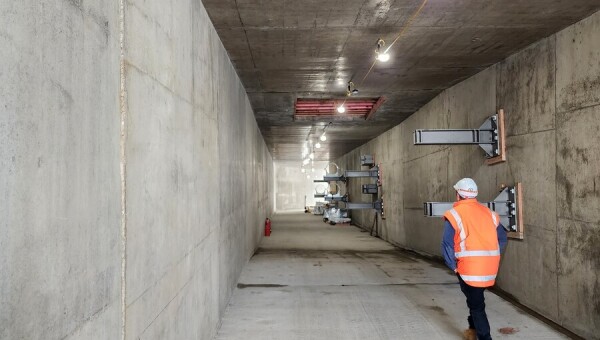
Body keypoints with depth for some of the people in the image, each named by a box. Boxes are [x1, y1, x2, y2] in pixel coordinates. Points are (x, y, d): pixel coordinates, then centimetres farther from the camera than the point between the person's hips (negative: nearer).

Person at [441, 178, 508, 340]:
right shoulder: (488, 213, 10)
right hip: (490, 268, 6)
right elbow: (502, 238, 13)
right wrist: (490, 258, 17)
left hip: (469, 267, -6)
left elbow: (447, 245, -12)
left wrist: (454, 266, -1)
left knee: (476, 304, 5)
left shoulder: (454, 214, -7)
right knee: (475, 297, 26)